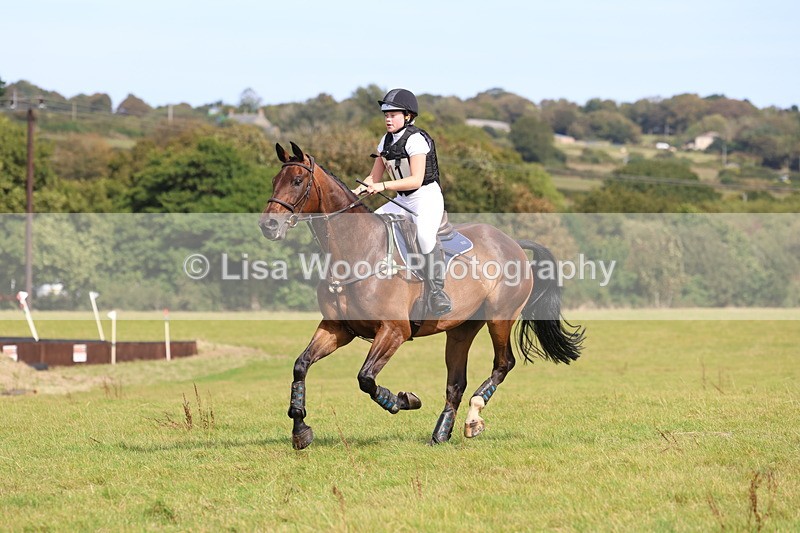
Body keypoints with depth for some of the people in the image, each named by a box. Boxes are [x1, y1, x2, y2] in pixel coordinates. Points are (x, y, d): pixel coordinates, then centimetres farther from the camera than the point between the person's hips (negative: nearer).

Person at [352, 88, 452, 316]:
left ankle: (436, 291, -29)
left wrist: (383, 186, -29)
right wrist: (358, 191, -7)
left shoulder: (416, 140, -15)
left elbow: (416, 180, -23)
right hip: (402, 200, 8)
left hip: (427, 197, -8)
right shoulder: (386, 141, 9)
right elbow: (374, 177, 13)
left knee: (424, 235, -34)